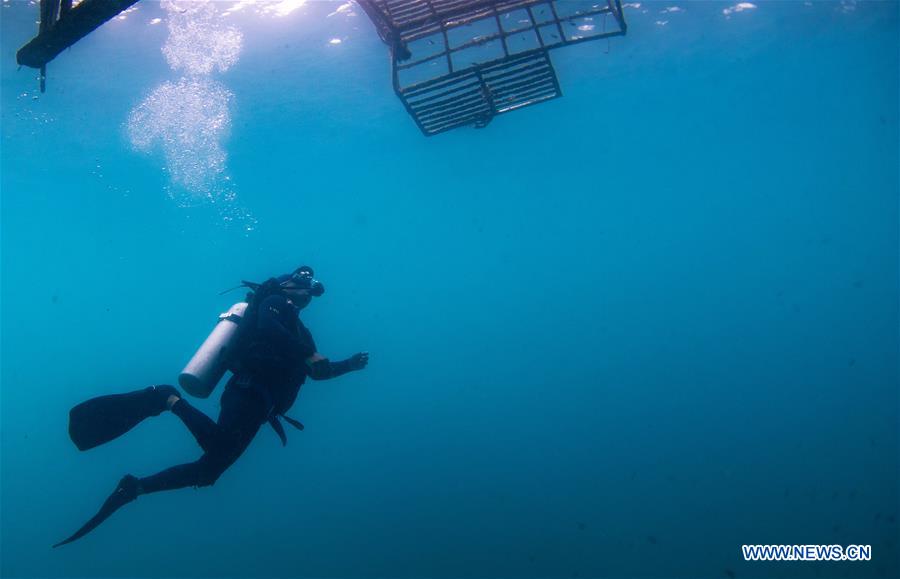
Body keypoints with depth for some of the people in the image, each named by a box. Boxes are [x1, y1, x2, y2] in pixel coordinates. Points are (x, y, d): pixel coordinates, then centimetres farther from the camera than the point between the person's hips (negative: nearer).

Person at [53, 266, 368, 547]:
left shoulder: (296, 328, 32)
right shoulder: (274, 303, 6)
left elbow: (318, 371, 36)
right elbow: (267, 329, -19)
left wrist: (349, 365, 29)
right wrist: (305, 351, -15)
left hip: (255, 402, 9)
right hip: (250, 393, -9)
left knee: (208, 470, 4)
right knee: (219, 449, -32)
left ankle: (132, 488, 10)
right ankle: (167, 398, -19)